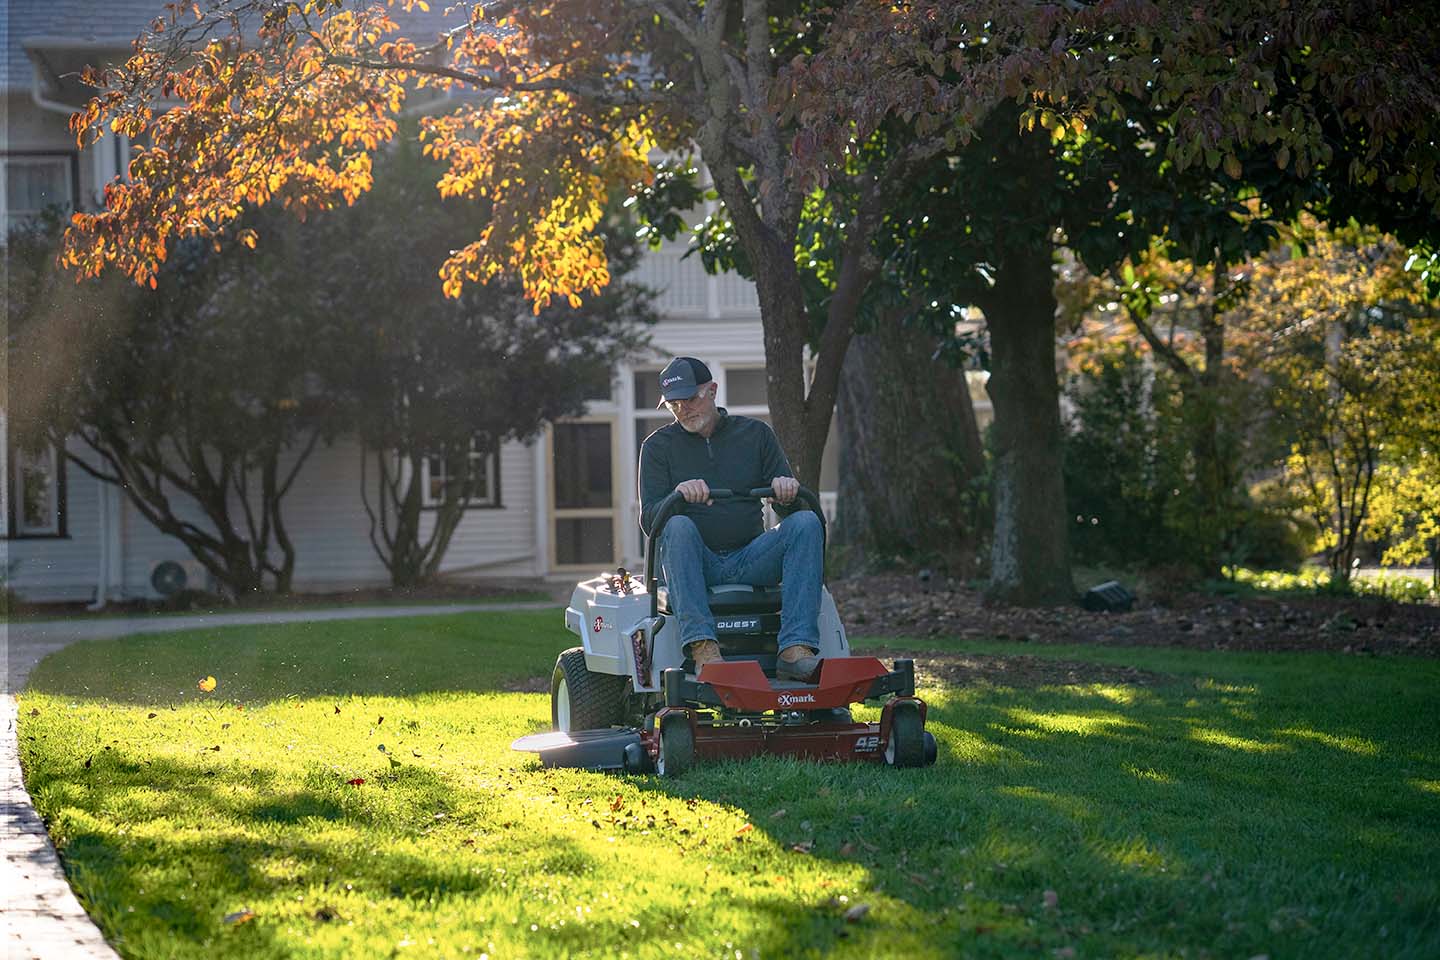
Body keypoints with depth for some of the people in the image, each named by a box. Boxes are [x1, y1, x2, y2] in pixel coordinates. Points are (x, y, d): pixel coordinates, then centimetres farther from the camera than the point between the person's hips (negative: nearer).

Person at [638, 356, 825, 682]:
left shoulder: (755, 433, 12)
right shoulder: (658, 446, 8)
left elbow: (788, 508, 9)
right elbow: (648, 520, -4)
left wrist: (786, 494, -16)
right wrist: (678, 495, -26)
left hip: (749, 559, 2)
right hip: (691, 565, -2)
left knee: (806, 522, -23)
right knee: (678, 526, -33)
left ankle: (795, 649, -37)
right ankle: (702, 647, -48)